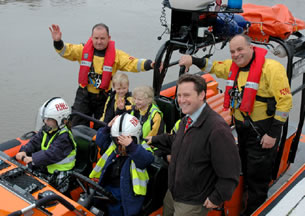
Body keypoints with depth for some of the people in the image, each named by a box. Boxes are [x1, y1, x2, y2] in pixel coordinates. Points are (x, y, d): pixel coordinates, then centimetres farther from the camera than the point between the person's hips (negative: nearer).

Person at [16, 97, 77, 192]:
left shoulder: (64, 136, -20)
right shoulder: (46, 130, 7)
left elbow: (53, 154, -28)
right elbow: (34, 142, 6)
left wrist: (33, 159, -32)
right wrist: (24, 151, -13)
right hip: (43, 167, 8)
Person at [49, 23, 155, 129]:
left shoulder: (116, 54, -8)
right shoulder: (83, 50, -3)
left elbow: (132, 63, -16)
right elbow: (66, 51, -5)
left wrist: (149, 64, -32)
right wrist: (58, 41, -26)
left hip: (104, 97, -1)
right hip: (84, 95, 1)